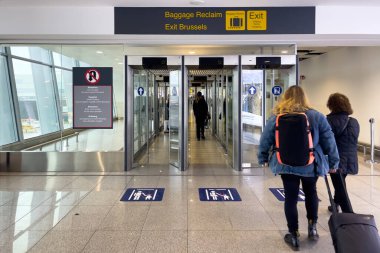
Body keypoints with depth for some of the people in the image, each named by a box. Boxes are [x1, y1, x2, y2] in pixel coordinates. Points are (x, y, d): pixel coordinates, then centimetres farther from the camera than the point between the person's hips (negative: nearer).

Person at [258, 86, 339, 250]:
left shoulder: (276, 118, -3)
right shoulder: (316, 117, -4)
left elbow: (265, 140, 3)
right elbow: (329, 141, 0)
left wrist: (263, 158, 18)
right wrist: (333, 162, 11)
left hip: (286, 165, 0)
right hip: (311, 165, 1)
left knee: (290, 198, 9)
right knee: (311, 193, 25)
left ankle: (293, 235, 16)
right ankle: (312, 227, 30)